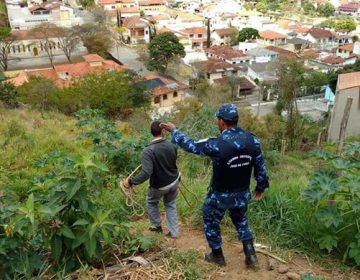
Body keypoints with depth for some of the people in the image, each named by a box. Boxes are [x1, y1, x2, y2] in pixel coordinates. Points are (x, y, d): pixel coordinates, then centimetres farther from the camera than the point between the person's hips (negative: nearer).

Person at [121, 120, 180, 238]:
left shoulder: (148, 151, -30)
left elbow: (146, 173, -36)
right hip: (174, 181, 4)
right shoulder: (171, 145, -14)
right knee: (170, 204, 25)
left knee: (151, 202, 27)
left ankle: (157, 226, 40)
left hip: (159, 186, -4)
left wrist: (130, 181, -27)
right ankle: (174, 232, 28)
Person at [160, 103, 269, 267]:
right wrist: (261, 187, 14)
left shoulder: (217, 145, -28)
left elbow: (190, 145, -13)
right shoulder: (252, 140, -13)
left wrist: (173, 131, 2)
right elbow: (260, 166, -2)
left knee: (211, 223, 21)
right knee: (240, 221, 30)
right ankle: (251, 256, 30)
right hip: (242, 194, 5)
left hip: (220, 196, -5)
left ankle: (217, 256, 36)